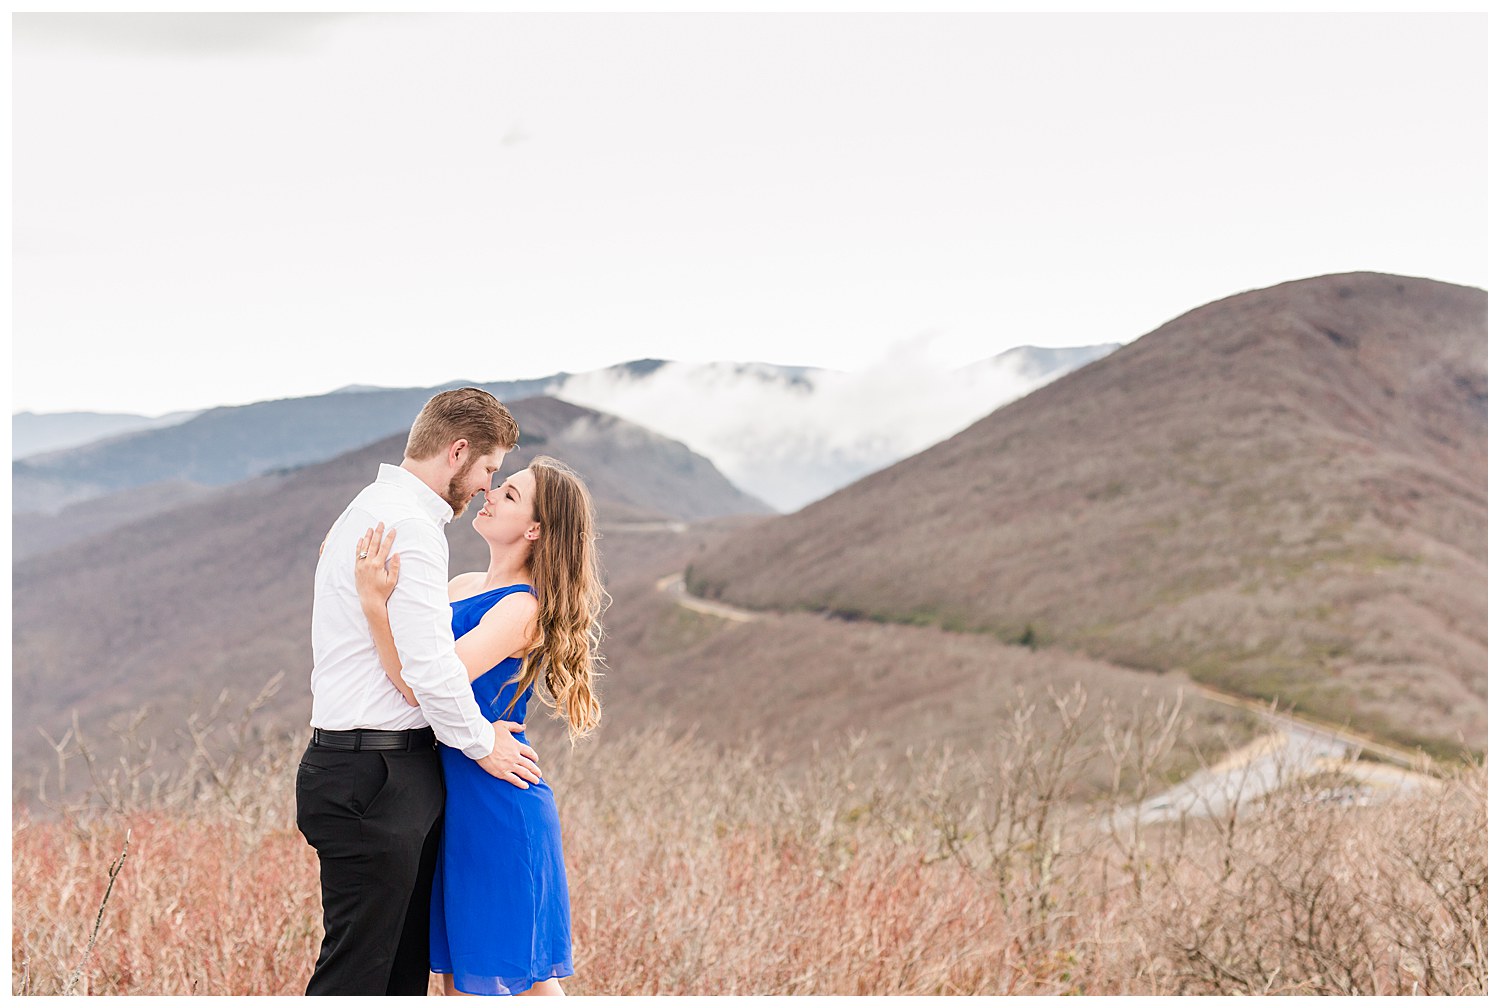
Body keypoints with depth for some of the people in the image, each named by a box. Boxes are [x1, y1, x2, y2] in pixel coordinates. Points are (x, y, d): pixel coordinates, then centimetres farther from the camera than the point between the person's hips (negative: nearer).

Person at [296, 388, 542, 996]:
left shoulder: (374, 511, 19)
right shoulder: (407, 525, -16)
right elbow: (429, 664, -20)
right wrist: (481, 743, -5)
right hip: (375, 780, -11)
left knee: (404, 969, 13)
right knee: (356, 973, -6)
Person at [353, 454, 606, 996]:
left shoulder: (523, 609, -16)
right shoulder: (462, 586, 11)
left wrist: (375, 604, -29)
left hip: (497, 804, -9)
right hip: (457, 803, 9)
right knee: (457, 973, 13)